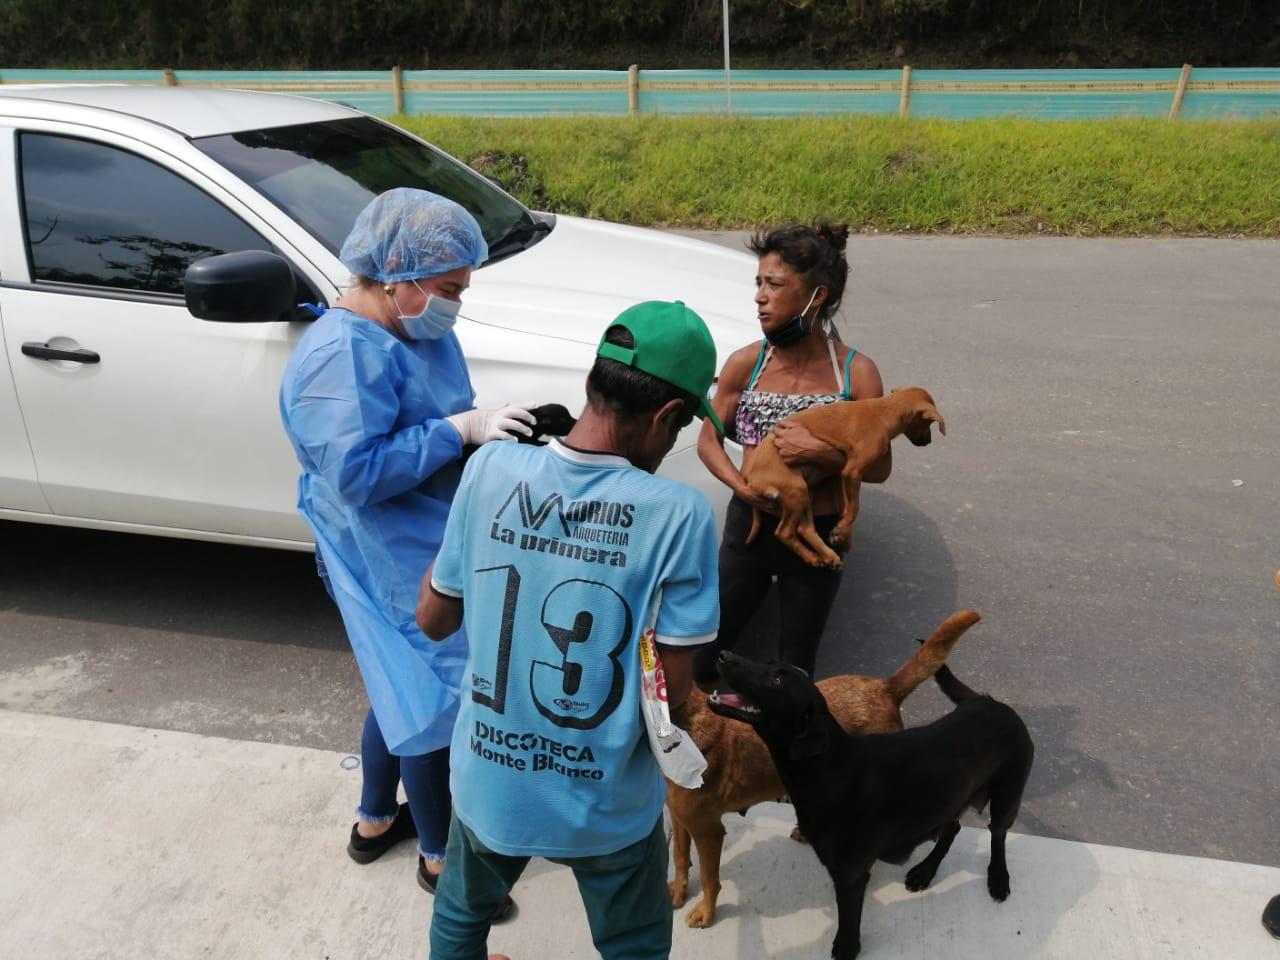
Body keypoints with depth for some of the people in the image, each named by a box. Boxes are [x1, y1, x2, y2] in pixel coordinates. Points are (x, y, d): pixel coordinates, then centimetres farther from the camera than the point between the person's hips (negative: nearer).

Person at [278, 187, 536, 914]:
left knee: (402, 688, 23)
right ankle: (440, 855, 28)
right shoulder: (342, 354, -24)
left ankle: (376, 820, 45)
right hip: (396, 562, -9)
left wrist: (490, 429, 1)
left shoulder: (416, 327, 5)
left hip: (428, 546, 9)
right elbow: (356, 473, -30)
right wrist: (463, 431, -29)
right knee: (433, 697, 6)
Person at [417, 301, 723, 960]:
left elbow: (433, 620, -4)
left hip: (489, 779, 3)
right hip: (608, 804, -2)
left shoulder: (490, 469, -16)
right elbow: (672, 690, -18)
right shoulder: (679, 514, -24)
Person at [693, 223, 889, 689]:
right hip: (750, 525, 1)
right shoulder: (746, 363, -10)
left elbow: (879, 467, -9)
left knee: (796, 660, 17)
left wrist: (819, 451, -27)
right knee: (710, 643, 13)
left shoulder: (856, 372, -13)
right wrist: (741, 485, -19)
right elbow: (708, 441, -1)